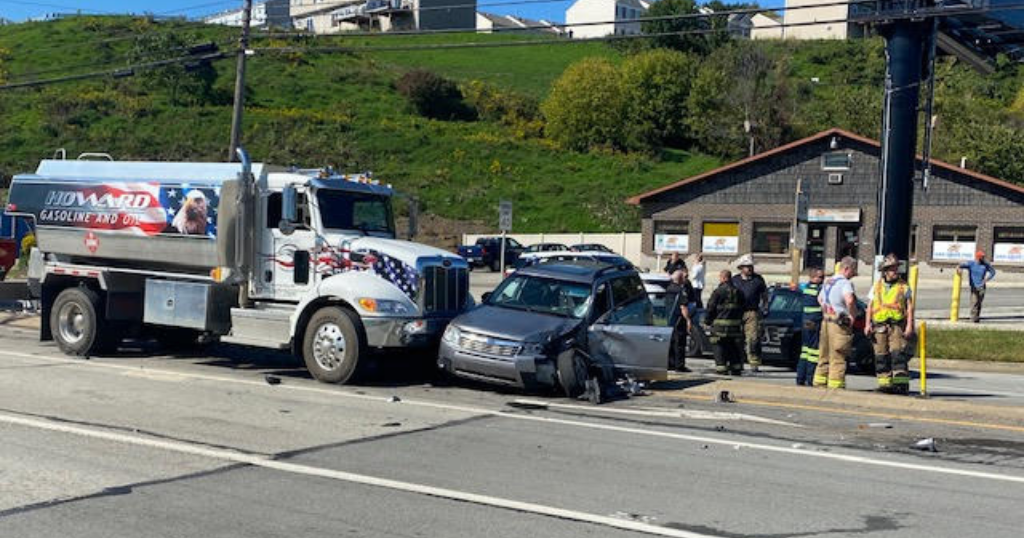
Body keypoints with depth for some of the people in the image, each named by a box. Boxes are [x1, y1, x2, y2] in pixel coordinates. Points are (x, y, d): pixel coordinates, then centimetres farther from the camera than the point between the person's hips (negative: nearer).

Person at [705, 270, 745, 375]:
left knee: (720, 347, 0)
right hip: (735, 323, 5)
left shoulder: (718, 291, -9)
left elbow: (711, 308, -7)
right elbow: (742, 308, 16)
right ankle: (736, 368, 13)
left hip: (721, 324, -5)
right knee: (735, 347, 11)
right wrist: (740, 321, 24)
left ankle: (721, 367, -3)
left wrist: (707, 320, 5)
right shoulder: (737, 292, 9)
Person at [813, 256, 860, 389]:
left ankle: (820, 383, 19)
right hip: (840, 324, -9)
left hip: (826, 322, 9)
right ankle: (835, 387, -6)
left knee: (825, 356, 15)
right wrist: (853, 315, -17)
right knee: (838, 358, -6)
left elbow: (820, 299, 31)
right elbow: (849, 300, -31)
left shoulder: (828, 281, 15)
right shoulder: (845, 283, -13)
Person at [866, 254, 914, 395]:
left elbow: (910, 307, 4)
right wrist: (868, 324, 4)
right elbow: (870, 306, 14)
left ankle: (901, 383, -11)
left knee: (898, 354, -12)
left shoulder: (904, 286, 5)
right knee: (881, 356, 2)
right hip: (879, 326, 3)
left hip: (897, 326, -3)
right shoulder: (877, 286, 12)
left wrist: (909, 325, -6)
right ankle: (885, 383, 9)